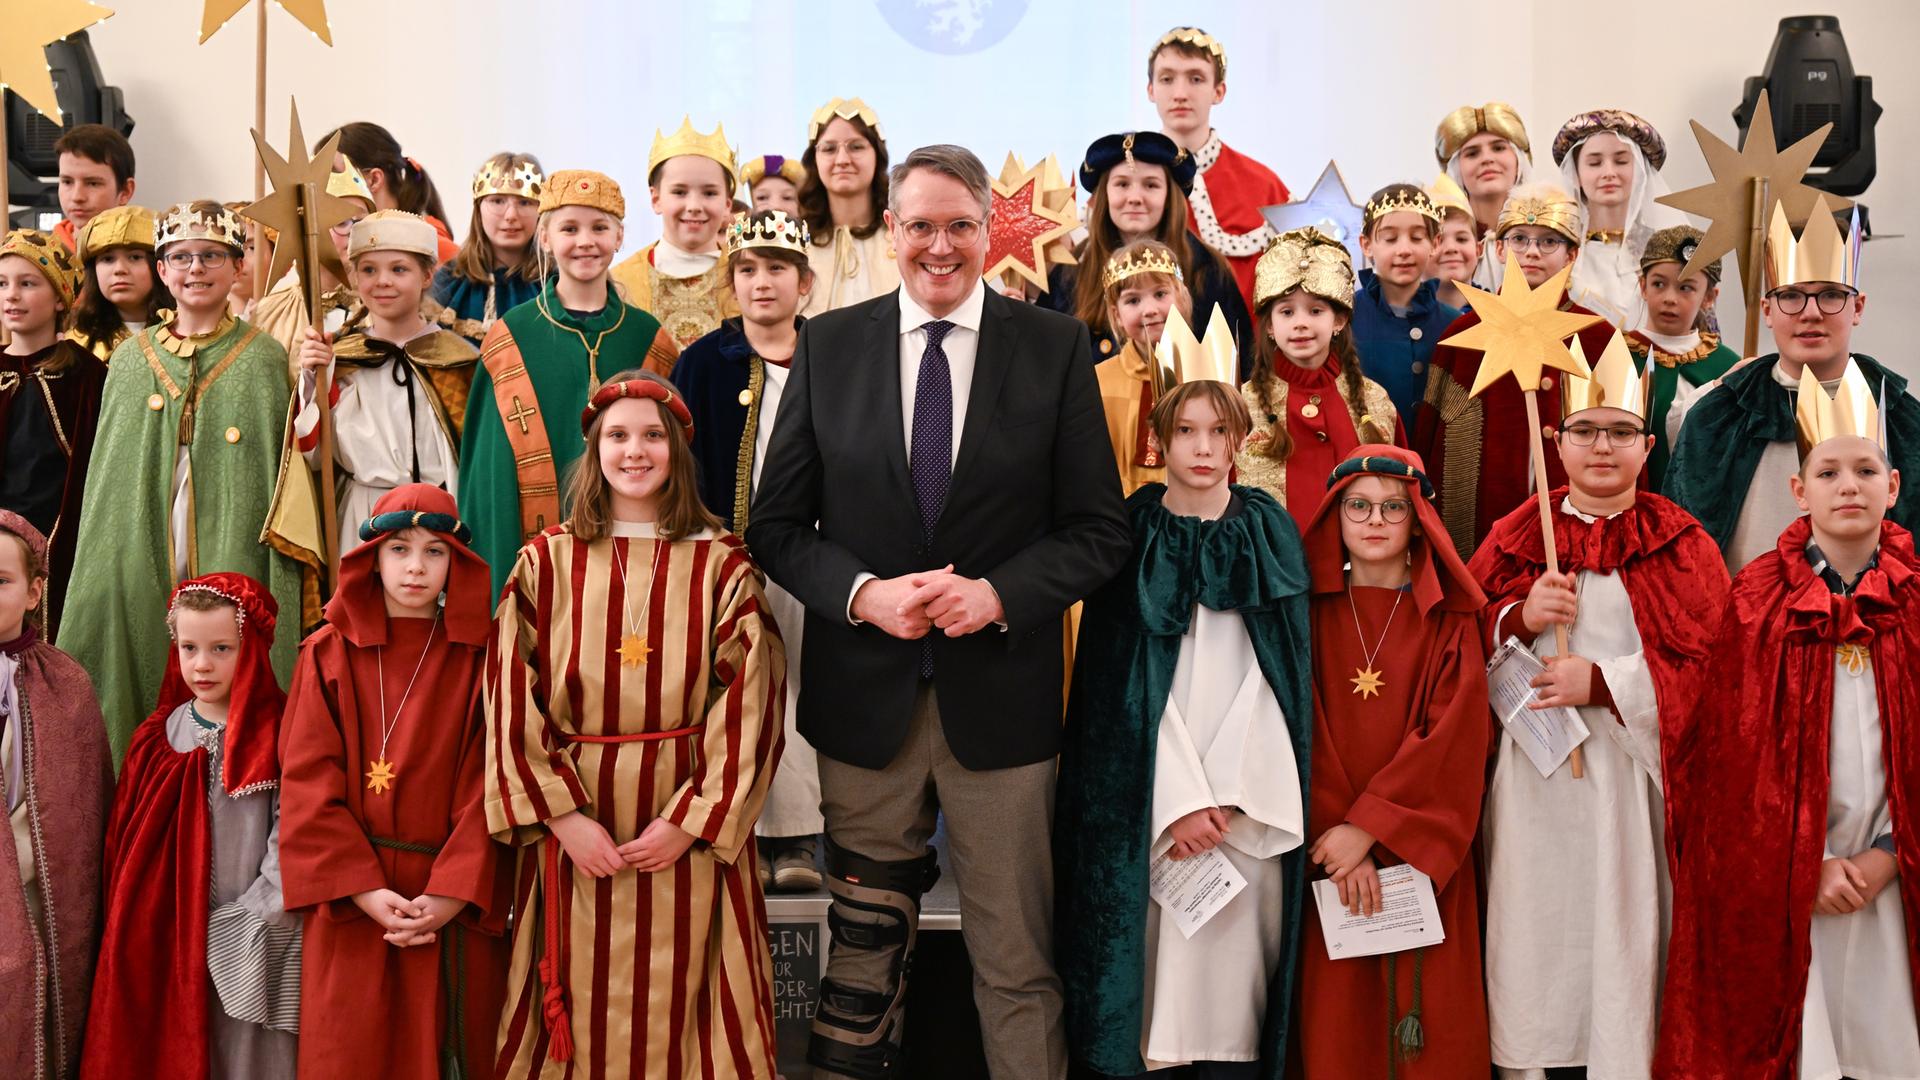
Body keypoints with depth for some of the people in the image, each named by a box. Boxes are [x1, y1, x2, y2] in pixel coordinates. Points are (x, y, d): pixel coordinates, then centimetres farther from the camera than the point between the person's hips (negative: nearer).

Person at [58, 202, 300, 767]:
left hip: (233, 565, -3)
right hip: (139, 572, 3)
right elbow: (108, 474, 13)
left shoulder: (263, 359, 3)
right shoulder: (131, 358, 11)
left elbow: (282, 471, -1)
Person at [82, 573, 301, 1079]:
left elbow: (291, 844, -10)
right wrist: (133, 936, 2)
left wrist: (243, 930, -13)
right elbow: (126, 846, 8)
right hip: (163, 948, 4)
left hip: (250, 953, -3)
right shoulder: (158, 738, 5)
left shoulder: (279, 736, -6)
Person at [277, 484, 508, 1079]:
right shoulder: (329, 655, 4)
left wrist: (451, 894, -15)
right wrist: (364, 889, -12)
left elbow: (485, 787, -3)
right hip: (349, 905, 0)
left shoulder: (478, 659, 3)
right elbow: (308, 784, -2)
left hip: (454, 904, 0)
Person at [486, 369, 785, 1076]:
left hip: (690, 828, 0)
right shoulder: (546, 563, 3)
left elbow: (748, 706, -5)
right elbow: (512, 704, -2)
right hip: (574, 824, 1)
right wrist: (563, 815, -10)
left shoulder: (721, 566, 1)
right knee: (583, 1010, 6)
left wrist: (691, 822, -12)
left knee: (681, 1007, 4)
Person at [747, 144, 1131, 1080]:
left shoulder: (1055, 347, 1)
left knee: (1016, 964, 8)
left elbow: (1099, 530, 0)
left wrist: (1000, 594, -16)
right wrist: (863, 594, -13)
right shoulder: (828, 345, 4)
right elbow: (778, 525, 4)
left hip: (999, 694, -1)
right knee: (865, 950, 12)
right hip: (864, 693, 1)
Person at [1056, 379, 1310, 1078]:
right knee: (1151, 937, -3)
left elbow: (1270, 673, -1)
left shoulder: (1270, 534, 5)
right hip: (1148, 788, -1)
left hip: (1247, 785, 1)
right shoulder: (1133, 537, 2)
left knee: (1235, 947, -1)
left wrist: (1226, 794, -10)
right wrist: (1181, 798, -12)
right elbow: (1130, 684, -3)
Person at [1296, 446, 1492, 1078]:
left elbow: (1455, 738, -7)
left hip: (1420, 855, 0)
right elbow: (1305, 734, -2)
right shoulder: (1310, 613, 4)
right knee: (1338, 1023, 2)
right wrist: (1338, 835, -13)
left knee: (1427, 1010, 1)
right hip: (1332, 845, 0)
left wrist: (1369, 826, -15)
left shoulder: (1449, 619, 3)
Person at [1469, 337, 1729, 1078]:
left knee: (1623, 939, -1)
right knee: (1534, 938, 2)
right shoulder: (1515, 537, 10)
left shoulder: (1680, 545, 5)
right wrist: (1520, 619, -10)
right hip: (1533, 773, 2)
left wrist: (1603, 683, -13)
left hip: (1632, 773, -1)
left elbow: (1706, 663, -3)